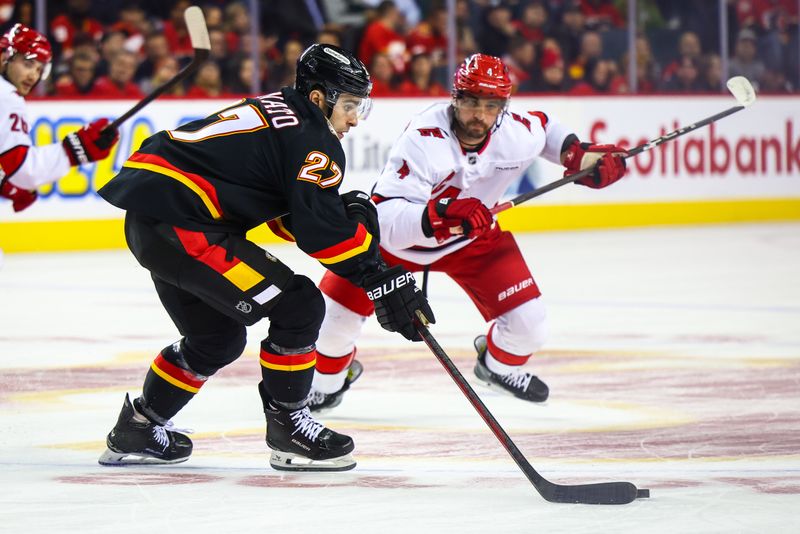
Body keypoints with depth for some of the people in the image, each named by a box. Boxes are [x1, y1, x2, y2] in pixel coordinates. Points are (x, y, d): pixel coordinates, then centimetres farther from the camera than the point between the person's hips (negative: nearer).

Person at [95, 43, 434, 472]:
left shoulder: (278, 113, 21)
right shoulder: (312, 140, -9)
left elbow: (299, 218, 22)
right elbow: (322, 233, -16)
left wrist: (349, 212, 7)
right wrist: (380, 280, -14)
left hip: (145, 219, 10)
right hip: (178, 224, -10)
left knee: (217, 337, 25)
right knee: (297, 306, -7)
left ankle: (136, 431, 34)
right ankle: (288, 427, 5)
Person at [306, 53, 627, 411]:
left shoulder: (518, 134, -20)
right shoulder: (423, 138, -37)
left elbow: (545, 129, 9)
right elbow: (385, 218, -43)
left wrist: (579, 155, -5)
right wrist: (436, 217, -58)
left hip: (473, 238, 3)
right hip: (395, 234, -3)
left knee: (528, 324, -6)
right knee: (337, 309, -10)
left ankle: (499, 364, 32)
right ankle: (328, 378, 25)